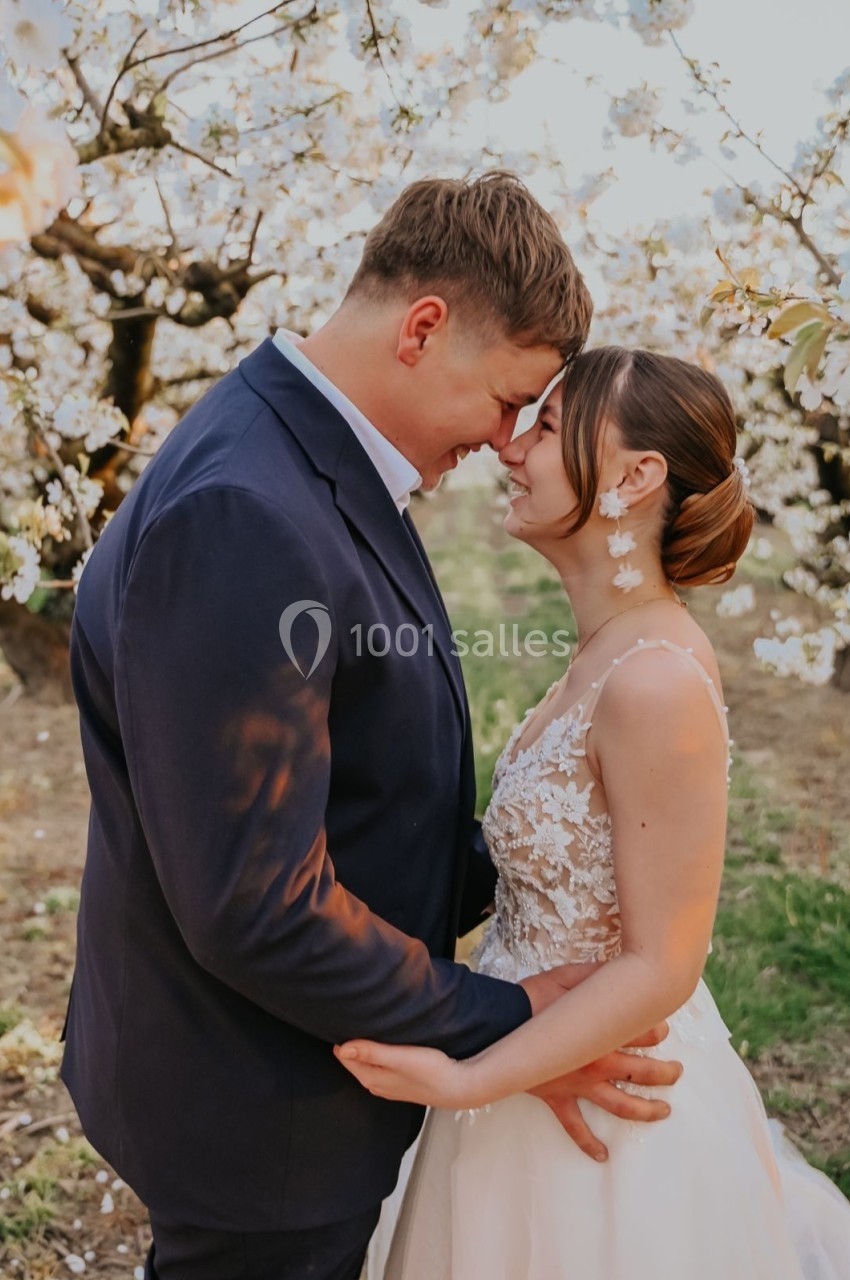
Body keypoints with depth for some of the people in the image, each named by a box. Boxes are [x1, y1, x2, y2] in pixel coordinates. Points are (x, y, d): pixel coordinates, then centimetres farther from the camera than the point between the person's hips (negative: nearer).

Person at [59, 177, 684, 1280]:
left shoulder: (316, 467, 1)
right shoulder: (241, 521, -31)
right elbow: (255, 910, -30)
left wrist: (512, 888, 4)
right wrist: (504, 1026, -19)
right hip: (256, 1119, -8)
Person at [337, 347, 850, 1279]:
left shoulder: (656, 684, -28)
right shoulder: (611, 653, -2)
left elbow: (659, 966, -24)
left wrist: (461, 1081, -24)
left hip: (592, 1090, -7)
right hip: (557, 1057, 8)